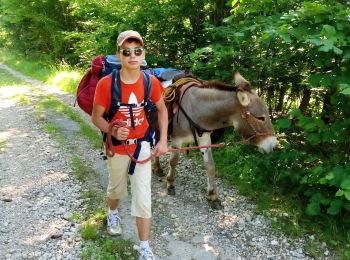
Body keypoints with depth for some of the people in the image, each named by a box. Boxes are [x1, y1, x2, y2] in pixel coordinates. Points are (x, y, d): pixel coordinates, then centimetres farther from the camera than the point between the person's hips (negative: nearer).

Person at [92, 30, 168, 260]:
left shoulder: (151, 82, -13)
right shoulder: (106, 84, -21)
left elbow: (162, 110, 2)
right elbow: (96, 117, -11)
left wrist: (163, 141, -5)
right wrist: (113, 131, -31)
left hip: (142, 146, 1)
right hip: (117, 147, 0)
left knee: (143, 198, 0)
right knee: (117, 189, 23)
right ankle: (113, 213, 59)